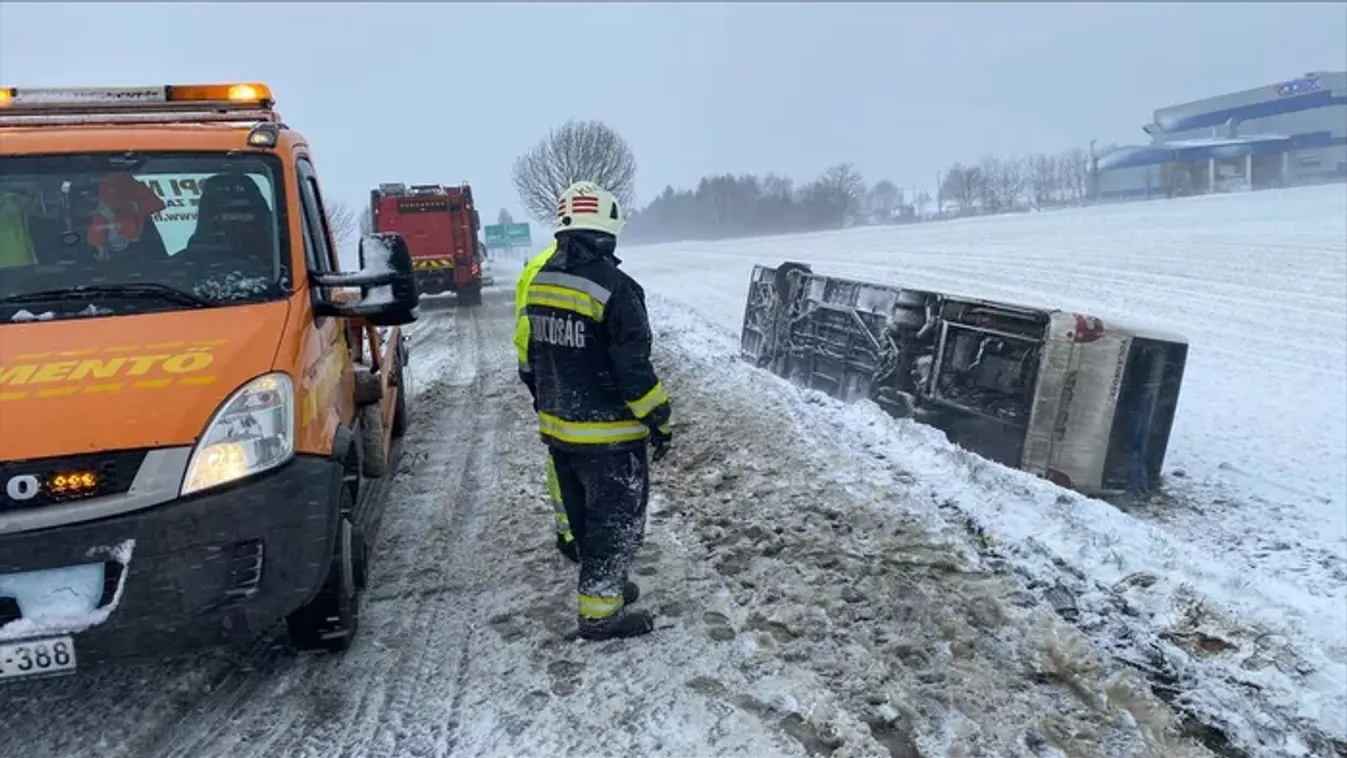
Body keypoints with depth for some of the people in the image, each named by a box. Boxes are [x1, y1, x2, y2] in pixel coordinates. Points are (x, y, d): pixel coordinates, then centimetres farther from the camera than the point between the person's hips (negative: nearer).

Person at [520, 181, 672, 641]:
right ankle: (599, 612, 14)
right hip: (608, 435, -8)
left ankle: (605, 585, 37)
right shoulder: (614, 288, -22)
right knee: (617, 519, 6)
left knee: (585, 517, 21)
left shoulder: (541, 280, 4)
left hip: (558, 429, 8)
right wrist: (659, 420, -10)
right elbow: (633, 367, -21)